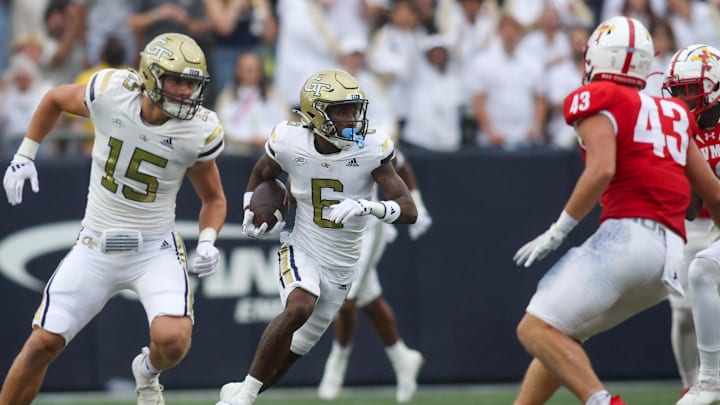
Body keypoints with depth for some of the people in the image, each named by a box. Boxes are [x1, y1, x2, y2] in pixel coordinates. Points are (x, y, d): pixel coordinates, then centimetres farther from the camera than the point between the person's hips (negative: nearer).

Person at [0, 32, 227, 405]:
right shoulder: (110, 92, -14)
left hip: (155, 251, -1)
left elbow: (214, 199, 5)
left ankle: (147, 372, 14)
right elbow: (55, 100, 9)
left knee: (173, 340, -23)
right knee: (42, 345, -2)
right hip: (96, 247, 1)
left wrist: (207, 242, -13)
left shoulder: (198, 132, -13)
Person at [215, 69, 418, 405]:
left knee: (292, 352, 9)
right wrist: (250, 215, -2)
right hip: (301, 252, -2)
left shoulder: (370, 150, -16)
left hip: (341, 267, 2)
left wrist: (368, 206, -38)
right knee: (299, 308, -33)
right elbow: (260, 175, 13)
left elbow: (409, 210, -20)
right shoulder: (290, 144, -12)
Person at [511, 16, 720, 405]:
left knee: (537, 330, -12)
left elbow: (602, 169, -15)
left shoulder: (598, 101, 2)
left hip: (626, 235, -8)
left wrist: (559, 230, -9)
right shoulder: (672, 113, 23)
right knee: (560, 336, 19)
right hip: (671, 256, 8)